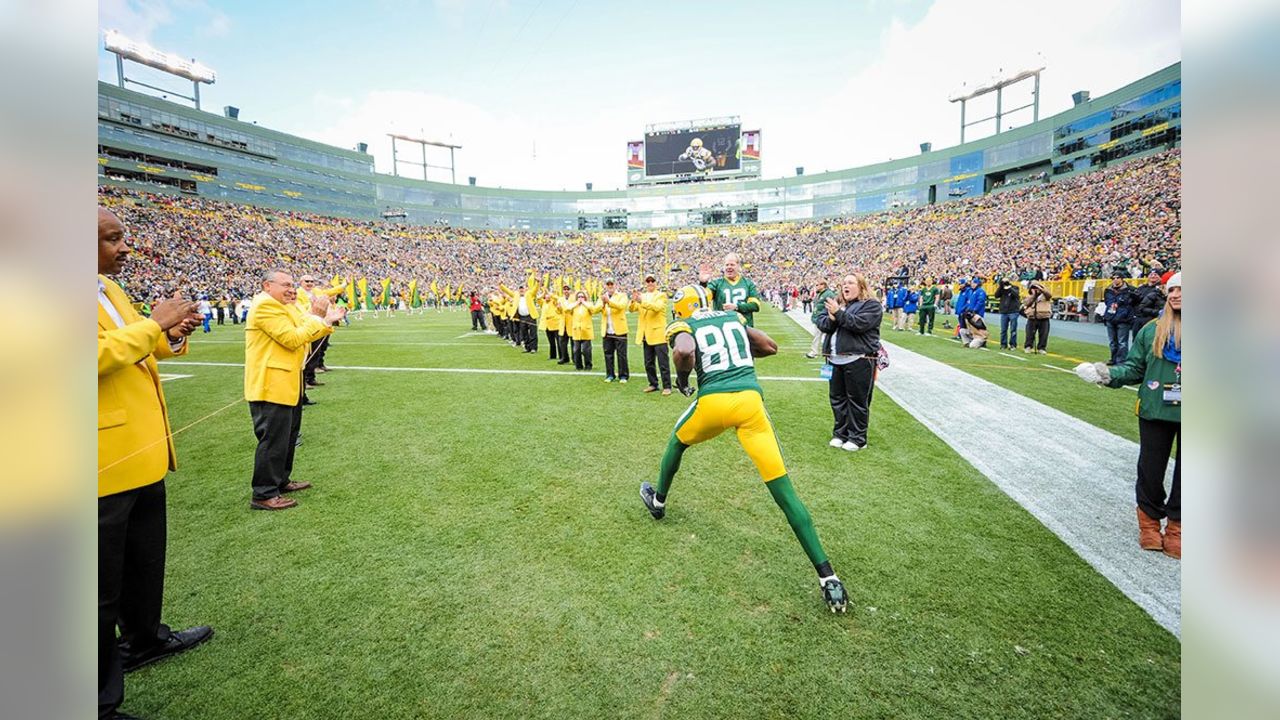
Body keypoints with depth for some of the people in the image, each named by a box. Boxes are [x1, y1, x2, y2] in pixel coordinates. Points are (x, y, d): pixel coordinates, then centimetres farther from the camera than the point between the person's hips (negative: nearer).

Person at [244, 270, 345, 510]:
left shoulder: (283, 307, 15)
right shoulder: (265, 305, -16)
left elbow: (306, 334, 16)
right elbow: (293, 339, -22)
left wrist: (327, 321, 2)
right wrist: (317, 316, -16)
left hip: (287, 383, 11)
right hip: (271, 384, -11)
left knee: (288, 436, 19)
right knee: (273, 439, -5)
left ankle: (281, 481, 32)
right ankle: (264, 495, 4)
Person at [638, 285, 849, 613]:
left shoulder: (682, 326, 9)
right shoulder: (733, 317, 23)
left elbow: (685, 351, -14)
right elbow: (770, 347, 23)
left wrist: (681, 379, 4)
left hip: (713, 401, -2)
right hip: (750, 398, 3)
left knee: (677, 442, 32)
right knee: (784, 491, 2)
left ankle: (658, 500, 52)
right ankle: (827, 575, -1)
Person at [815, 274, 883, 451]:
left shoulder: (871, 305, -3)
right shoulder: (835, 303, 17)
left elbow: (859, 323, -18)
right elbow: (821, 322, 7)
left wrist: (838, 313, -17)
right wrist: (831, 319, -13)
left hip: (859, 360, -6)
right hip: (835, 359, 6)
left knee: (858, 400, 1)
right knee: (837, 398, 12)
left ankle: (857, 438, 12)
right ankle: (840, 433, 24)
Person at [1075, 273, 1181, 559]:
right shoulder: (1153, 330, -1)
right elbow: (1135, 367, 2)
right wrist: (1108, 374, -14)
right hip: (1156, 411, 1)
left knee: (1182, 473, 10)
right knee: (1150, 470, 9)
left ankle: (1175, 527, 28)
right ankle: (1149, 522, 29)